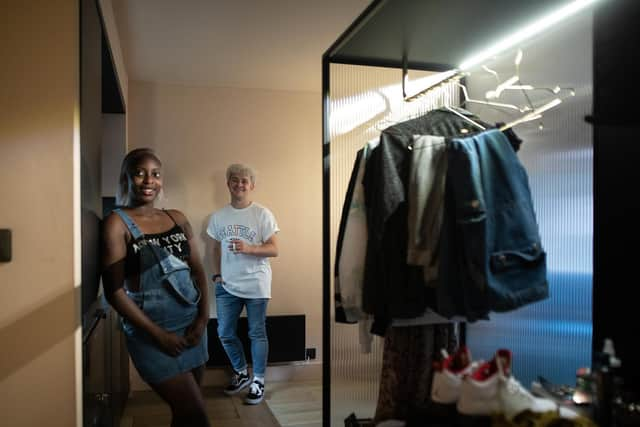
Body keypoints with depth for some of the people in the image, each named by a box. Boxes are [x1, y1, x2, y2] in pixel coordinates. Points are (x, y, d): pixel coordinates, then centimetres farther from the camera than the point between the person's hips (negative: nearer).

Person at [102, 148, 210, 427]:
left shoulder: (177, 218, 7)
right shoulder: (117, 223, -9)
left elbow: (197, 270, 9)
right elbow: (114, 291, -12)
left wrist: (203, 317, -4)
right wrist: (157, 333, -14)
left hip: (191, 324, 5)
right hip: (150, 332, -5)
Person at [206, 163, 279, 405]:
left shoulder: (262, 214, -7)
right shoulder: (219, 216, 6)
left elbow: (274, 249, -9)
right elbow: (216, 248, 14)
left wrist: (248, 249, -23)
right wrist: (217, 275, 4)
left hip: (255, 285, -4)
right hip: (227, 285, 4)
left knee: (257, 334, 5)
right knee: (225, 334, 9)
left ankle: (258, 381, 21)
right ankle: (241, 373, 32)